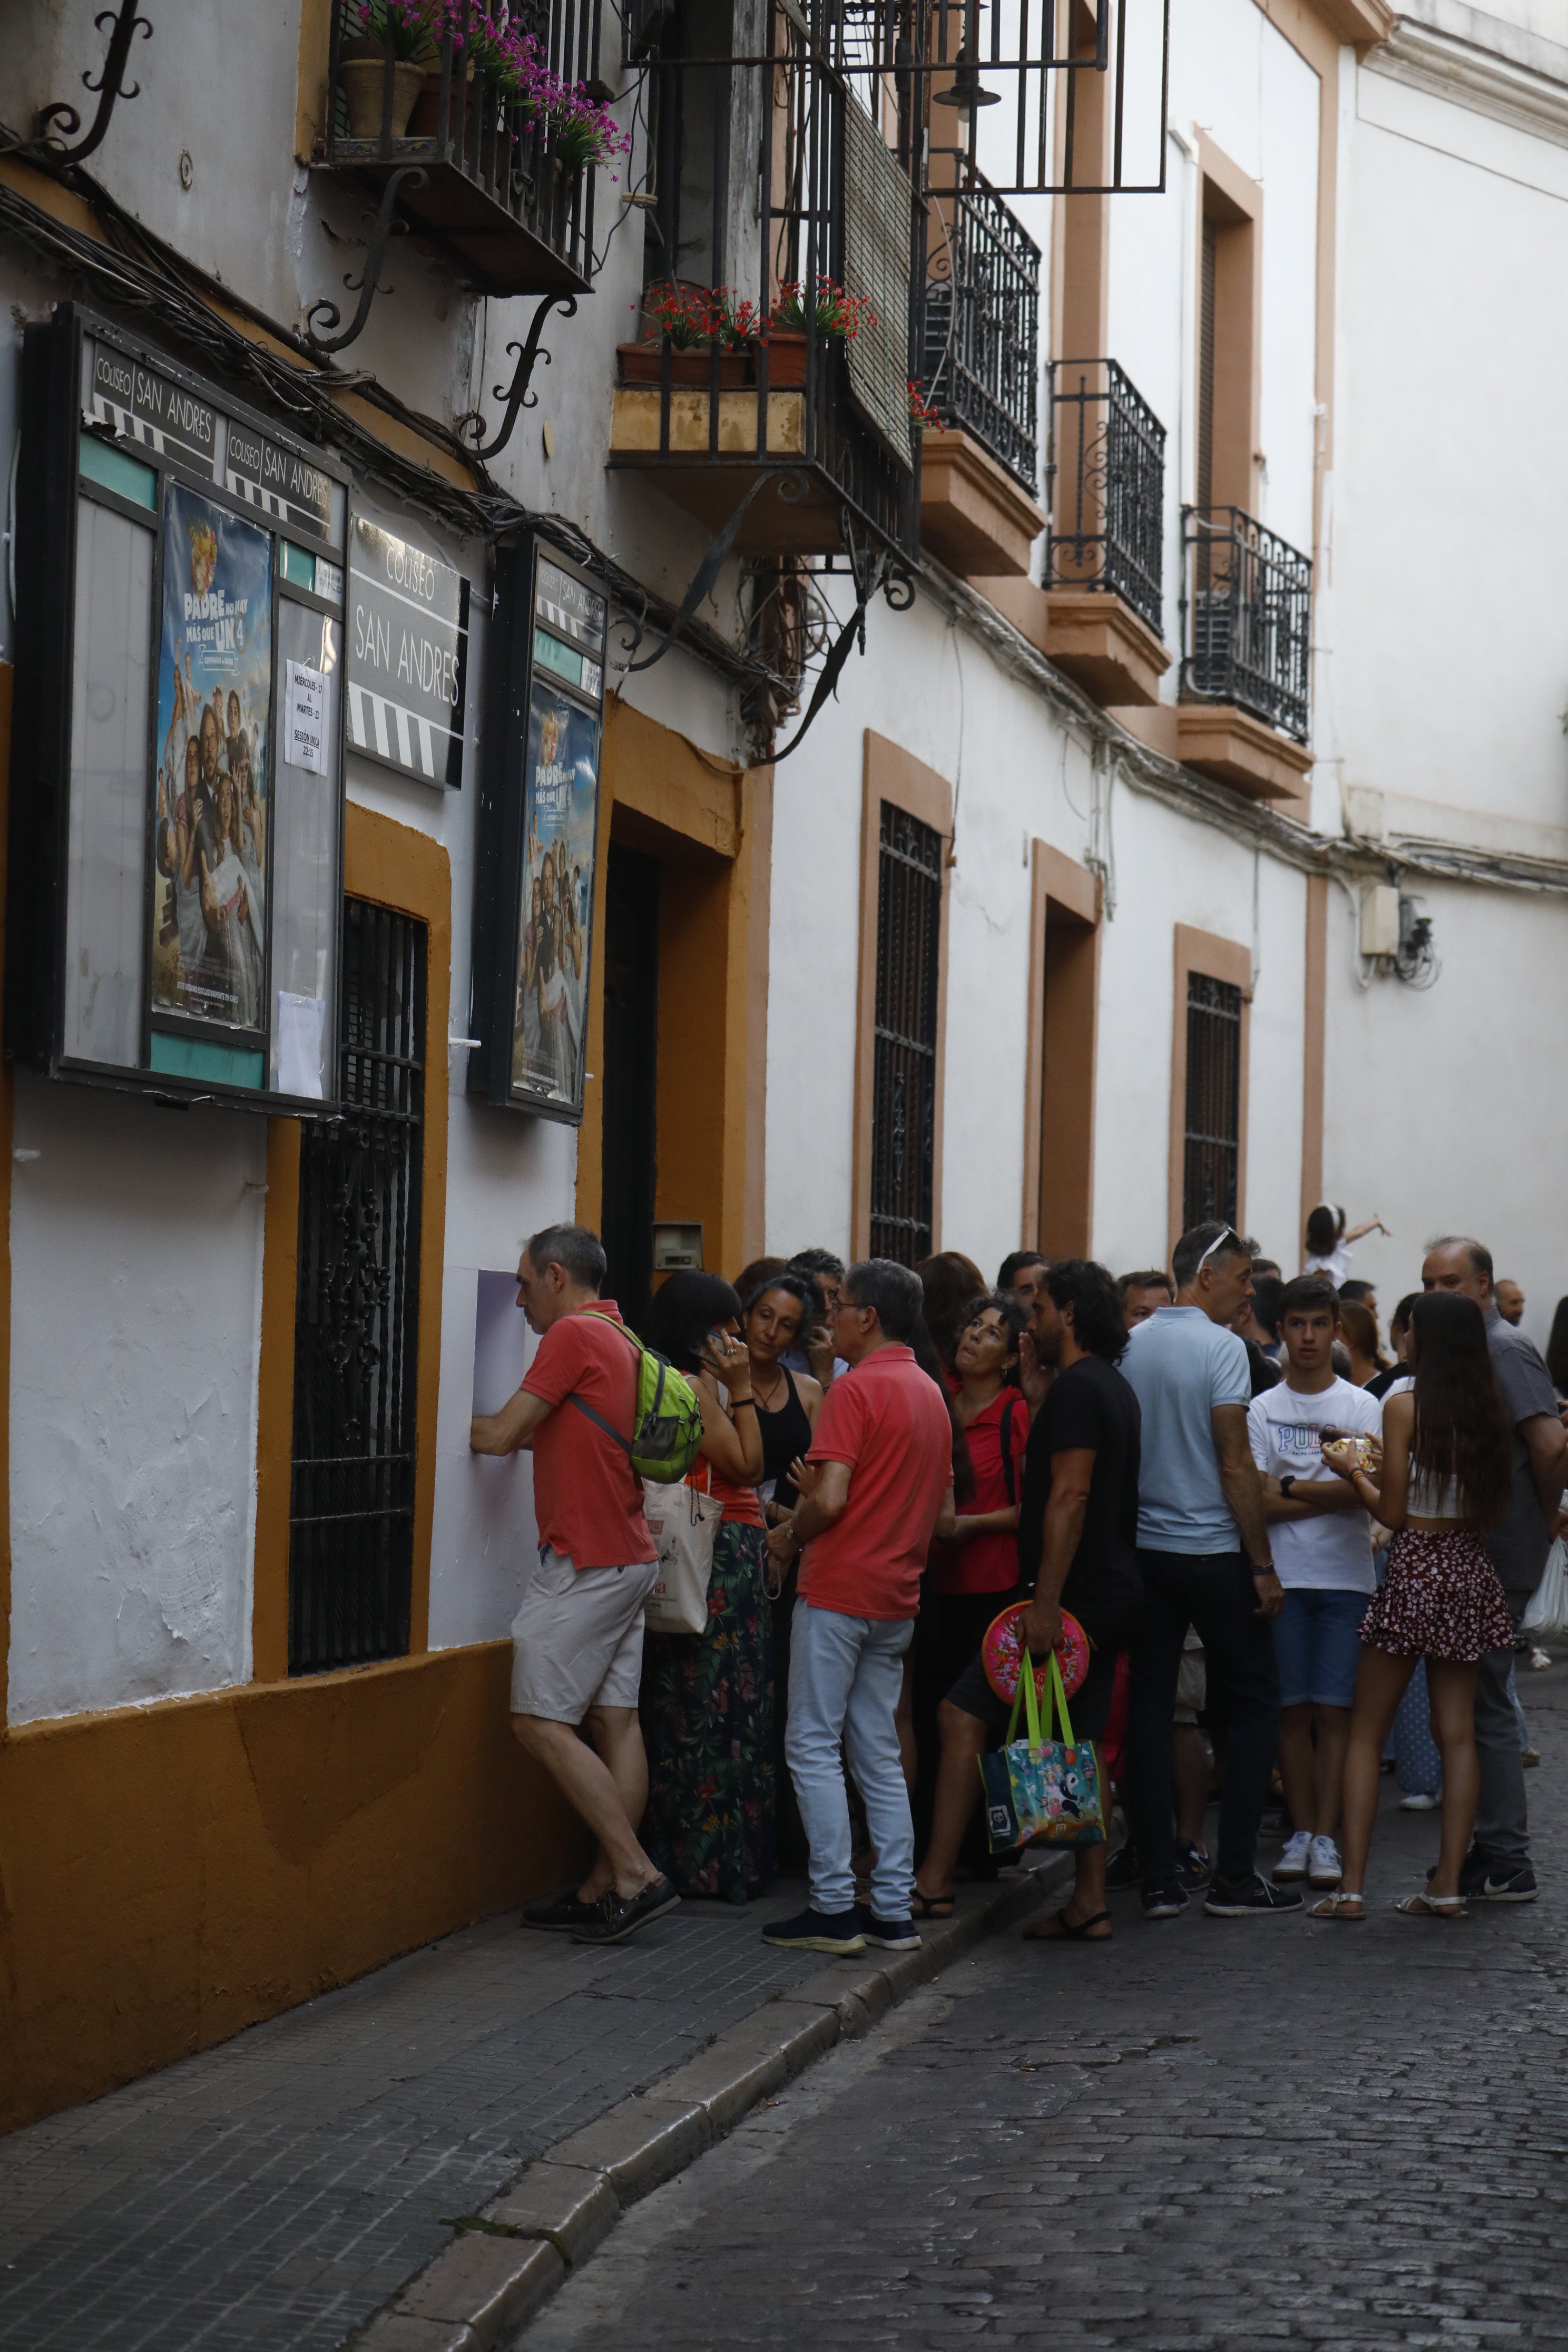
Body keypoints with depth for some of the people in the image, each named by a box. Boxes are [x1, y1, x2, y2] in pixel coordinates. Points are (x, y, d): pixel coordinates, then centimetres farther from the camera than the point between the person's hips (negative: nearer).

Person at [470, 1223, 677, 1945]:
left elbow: (503, 1435, -11)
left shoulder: (575, 1335, -12)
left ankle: (635, 1874, -11)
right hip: (628, 1558, 9)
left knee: (542, 1722, -7)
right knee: (614, 1720, 6)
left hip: (584, 1562, -9)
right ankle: (605, 1888, 7)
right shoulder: (622, 1339, 17)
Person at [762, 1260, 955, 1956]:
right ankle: (894, 1910, 9)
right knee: (878, 1752, 11)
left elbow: (831, 1500, -22)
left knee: (814, 1745, -2)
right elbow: (944, 1515, 18)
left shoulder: (855, 1389, -13)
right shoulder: (932, 1395, 13)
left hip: (839, 1591, -8)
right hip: (896, 1597, 8)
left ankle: (833, 1908, -5)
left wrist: (790, 1537, -1)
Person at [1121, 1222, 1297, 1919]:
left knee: (1148, 1705, 7)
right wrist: (1264, 1566, -10)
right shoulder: (1221, 1347, -11)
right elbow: (1235, 1466, -14)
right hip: (1213, 1550, -6)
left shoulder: (1130, 1346, 6)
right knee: (1253, 1703, 6)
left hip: (1142, 1549, 6)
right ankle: (1234, 1875, 3)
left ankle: (1159, 1880, 6)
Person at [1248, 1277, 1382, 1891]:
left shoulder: (1362, 1407, 6)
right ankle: (1300, 1833, 9)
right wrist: (1330, 1494, -9)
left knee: (1334, 1709, -4)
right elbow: (1260, 1502, -3)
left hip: (1345, 1577, -1)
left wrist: (1290, 1487, -9)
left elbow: (1365, 1490, -7)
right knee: (1293, 1709, 2)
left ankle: (1327, 1837, -1)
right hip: (1283, 1579, 1)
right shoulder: (1262, 1409, 7)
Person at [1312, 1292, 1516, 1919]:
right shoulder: (1489, 1410, 4)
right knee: (1457, 1731, 8)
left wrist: (1353, 1474, 6)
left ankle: (1352, 1885, -2)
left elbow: (1392, 1512, -11)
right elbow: (1492, 1508, 12)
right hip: (1470, 1569, 5)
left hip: (1414, 1569, -5)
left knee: (1366, 1733, 3)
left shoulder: (1404, 1407, -11)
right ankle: (1448, 1884, 6)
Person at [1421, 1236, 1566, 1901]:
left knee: (1484, 1704, -6)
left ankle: (1506, 1865, -1)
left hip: (1496, 1559, -10)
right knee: (1473, 1702, 13)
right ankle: (1493, 1849, 20)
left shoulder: (1504, 1350, -13)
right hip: (1468, 1557, 10)